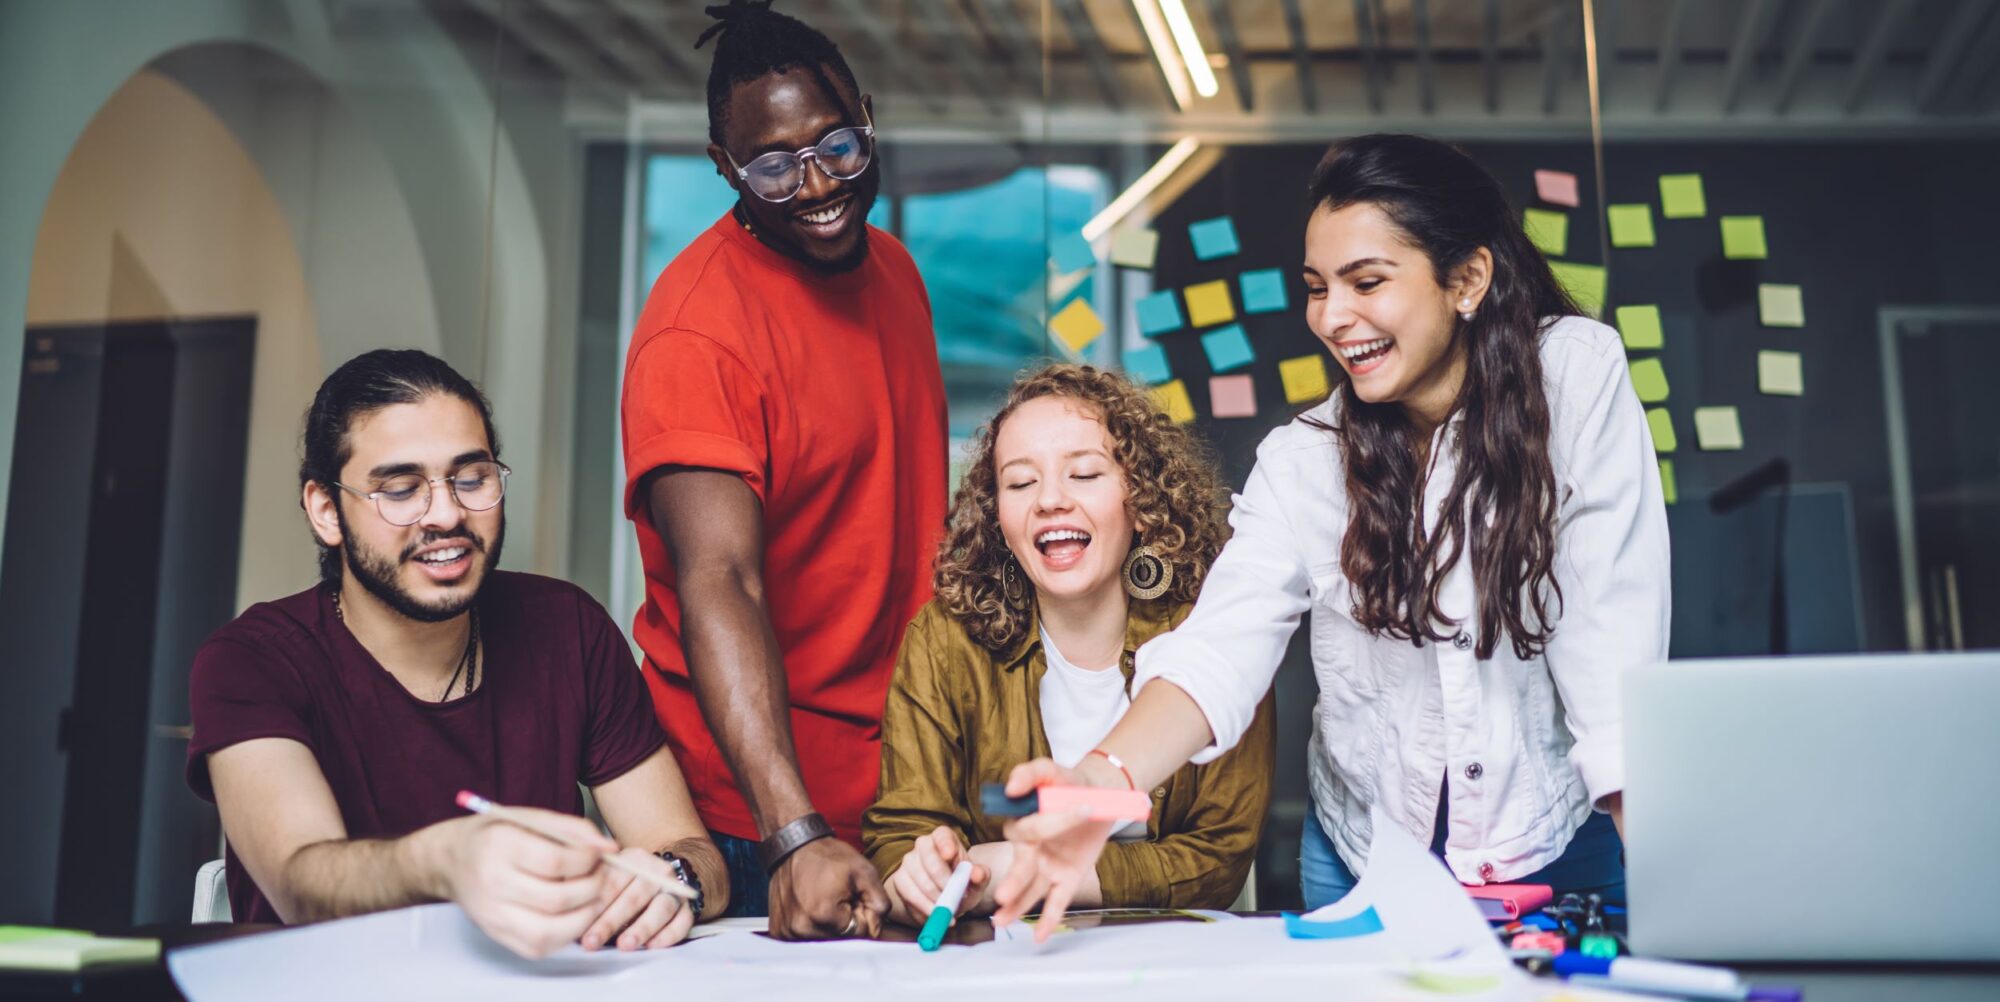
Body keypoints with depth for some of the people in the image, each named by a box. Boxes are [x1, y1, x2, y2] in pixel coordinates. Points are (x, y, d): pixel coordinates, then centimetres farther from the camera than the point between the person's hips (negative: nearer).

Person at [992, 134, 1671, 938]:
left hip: (1560, 850, -1)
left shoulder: (1577, 374, -9)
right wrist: (1106, 777, -36)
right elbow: (1221, 647, -18)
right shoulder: (1301, 463, -5)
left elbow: (1614, 634, -13)